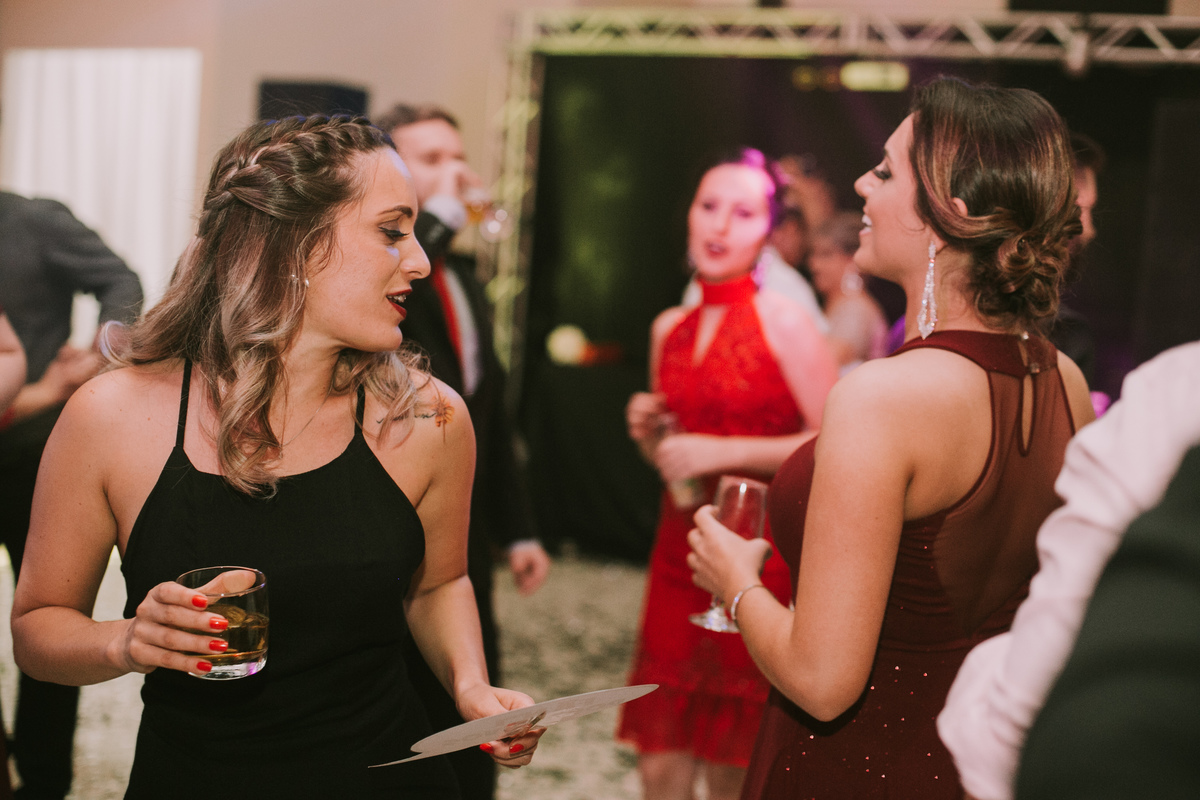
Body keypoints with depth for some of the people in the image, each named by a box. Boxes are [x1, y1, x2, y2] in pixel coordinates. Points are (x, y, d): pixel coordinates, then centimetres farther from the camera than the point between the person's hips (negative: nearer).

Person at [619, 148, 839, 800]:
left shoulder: (783, 322, -8)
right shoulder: (669, 329, 10)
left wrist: (723, 452, -16)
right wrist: (648, 434, 0)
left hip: (757, 554, -5)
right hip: (679, 550, 5)